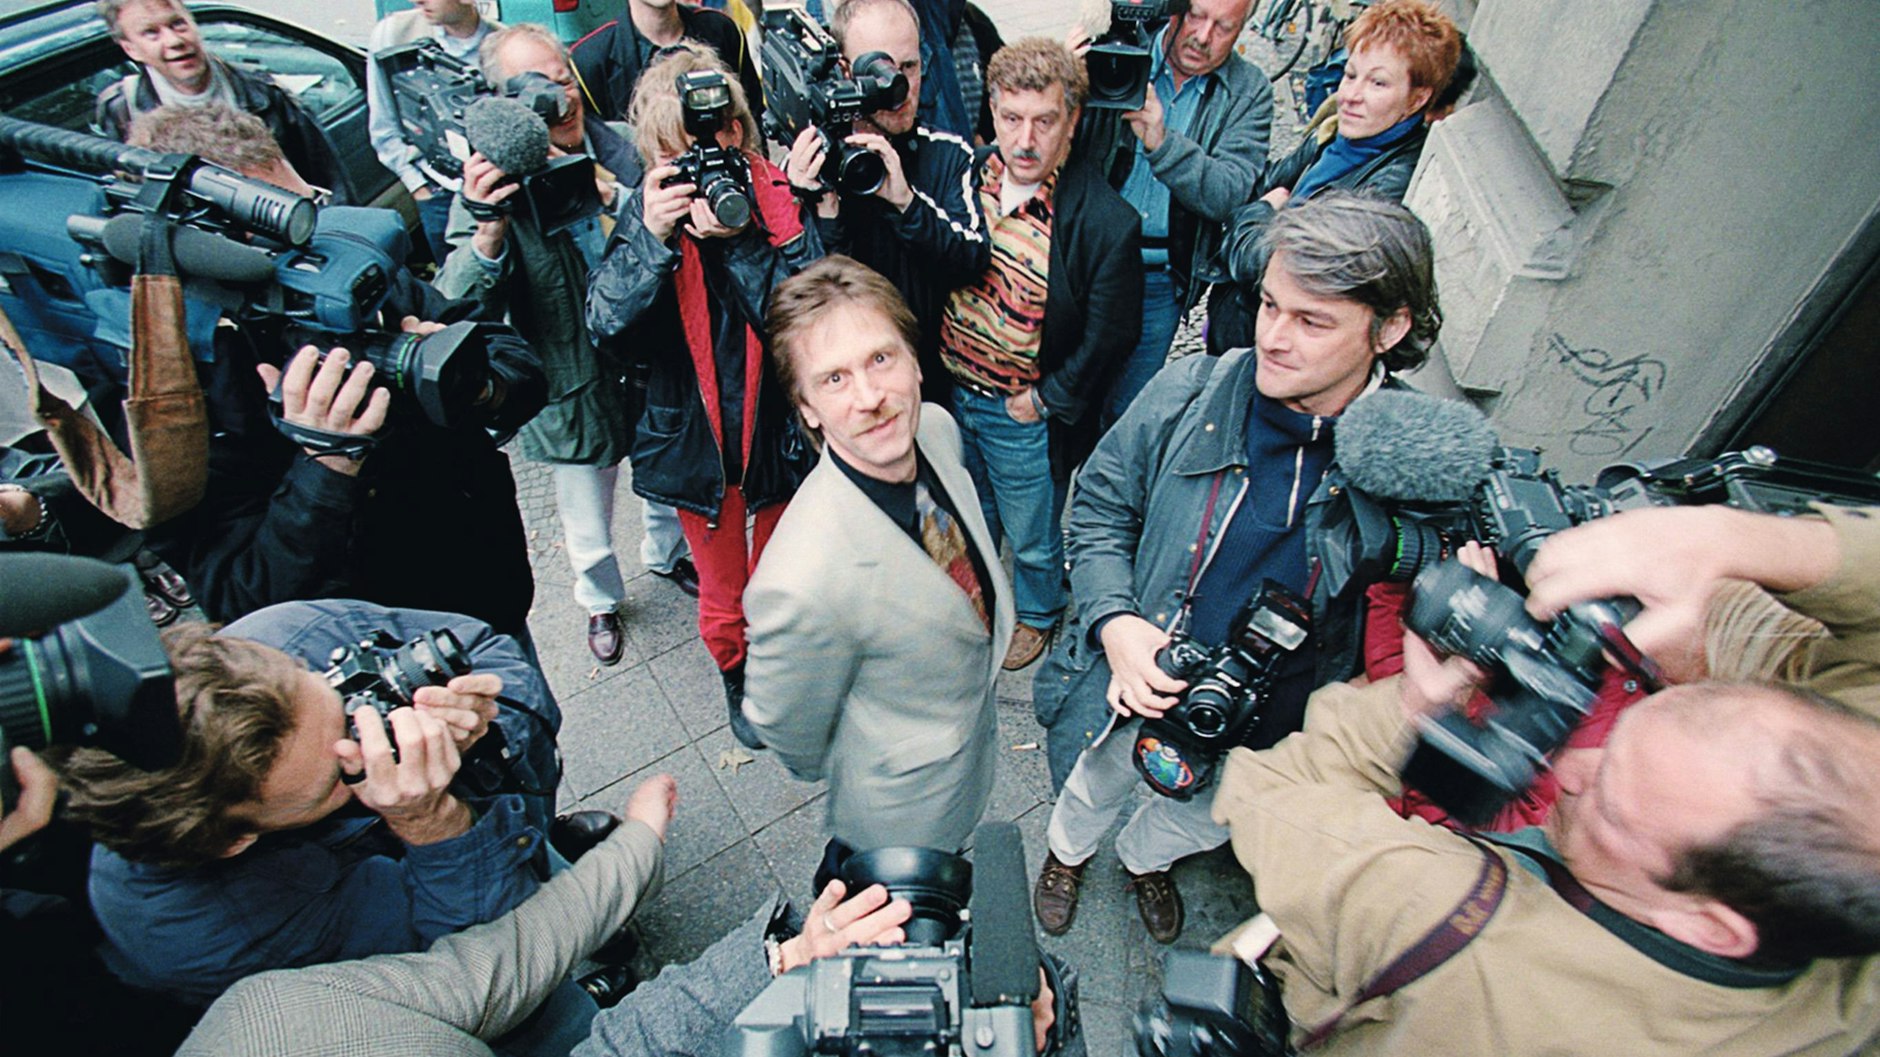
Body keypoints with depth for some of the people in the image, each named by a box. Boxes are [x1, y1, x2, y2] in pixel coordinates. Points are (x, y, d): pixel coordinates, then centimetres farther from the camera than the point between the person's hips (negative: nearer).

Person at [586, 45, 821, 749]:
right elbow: (606, 320, -18)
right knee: (722, 592, 19)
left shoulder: (780, 197, -12)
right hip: (696, 438, 1)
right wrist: (653, 236, -30)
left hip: (780, 432, 0)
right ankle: (736, 676, 49)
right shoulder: (649, 206, -8)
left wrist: (738, 240, -31)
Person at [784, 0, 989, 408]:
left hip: (937, 379, 2)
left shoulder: (950, 154, -1)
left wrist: (905, 200, -28)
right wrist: (825, 207, -28)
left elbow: (976, 260, -14)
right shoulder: (808, 165, -7)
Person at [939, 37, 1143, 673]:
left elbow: (1110, 335, -14)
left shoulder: (1106, 221, -21)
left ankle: (1036, 615, 48)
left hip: (1027, 415, -5)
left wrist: (1043, 399, -12)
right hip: (950, 392, 5)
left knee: (1032, 536, 17)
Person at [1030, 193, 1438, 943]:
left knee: (1204, 818, 31)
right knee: (1096, 787, 29)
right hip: (1141, 682, 0)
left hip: (1266, 728, 1)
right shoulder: (1189, 393, -20)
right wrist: (1114, 622, -22)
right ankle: (1069, 850, 66)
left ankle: (1145, 856, 68)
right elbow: (1101, 508, -9)